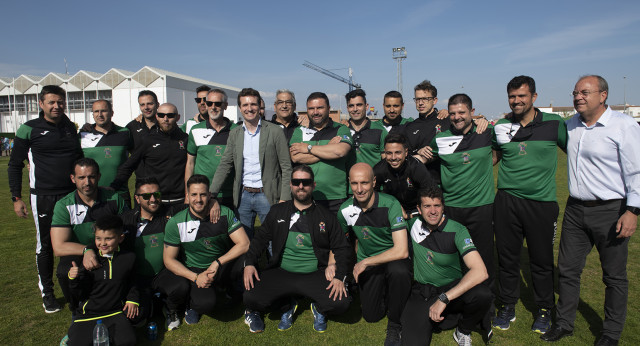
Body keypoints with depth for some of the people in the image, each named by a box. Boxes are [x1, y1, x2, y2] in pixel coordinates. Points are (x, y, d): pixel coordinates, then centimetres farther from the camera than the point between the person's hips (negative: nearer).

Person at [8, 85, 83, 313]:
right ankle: (47, 292, 22)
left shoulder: (71, 128, 9)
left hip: (72, 195, 3)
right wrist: (16, 198, -3)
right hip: (43, 198, -3)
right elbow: (15, 165, 2)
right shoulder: (29, 129, -2)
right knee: (45, 245, 6)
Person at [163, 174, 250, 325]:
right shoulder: (175, 223, -9)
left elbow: (244, 244, -13)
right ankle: (193, 303, 8)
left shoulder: (225, 214, -8)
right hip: (194, 271, -1)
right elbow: (169, 259, -4)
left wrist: (217, 263, -22)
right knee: (206, 304, -32)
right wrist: (196, 277, -16)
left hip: (223, 267, 2)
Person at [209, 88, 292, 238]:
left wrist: (284, 200, -12)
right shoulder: (234, 134, 8)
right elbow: (224, 165, 4)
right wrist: (212, 196, -7)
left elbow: (286, 168, -5)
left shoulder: (275, 131, -4)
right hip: (243, 196, 4)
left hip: (267, 196, -3)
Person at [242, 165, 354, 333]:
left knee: (340, 303, -26)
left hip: (316, 275, -1)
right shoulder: (277, 212, 11)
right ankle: (287, 306, 10)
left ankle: (319, 308, 13)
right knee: (251, 297, -24)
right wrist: (249, 263, -7)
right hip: (282, 273, 1)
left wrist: (339, 276, -11)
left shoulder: (326, 216, 7)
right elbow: (260, 239, 11)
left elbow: (343, 248, 5)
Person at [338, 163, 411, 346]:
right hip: (366, 264, 3)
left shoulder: (390, 204, -21)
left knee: (398, 270, -37)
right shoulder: (346, 209, -8)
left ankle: (395, 325, -11)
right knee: (371, 316, -7)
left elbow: (401, 251, -27)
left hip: (394, 260, -3)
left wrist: (364, 263, -22)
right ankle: (383, 293, 28)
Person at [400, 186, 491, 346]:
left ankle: (463, 331, -1)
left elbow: (480, 272, -27)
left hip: (452, 288, -1)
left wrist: (444, 299, -31)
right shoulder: (414, 223, -4)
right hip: (422, 292, 1)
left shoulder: (457, 231, -15)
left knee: (482, 294, -33)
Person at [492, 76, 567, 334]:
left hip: (541, 203, -1)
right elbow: (491, 157, 18)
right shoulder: (501, 126, 5)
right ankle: (507, 307, 27)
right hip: (506, 201, 2)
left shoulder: (554, 124, -1)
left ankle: (544, 310, 31)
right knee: (507, 257, 10)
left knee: (542, 260, 10)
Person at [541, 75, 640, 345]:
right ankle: (564, 323, 27)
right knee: (567, 269, 11)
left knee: (614, 276, 10)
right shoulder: (570, 124, 7)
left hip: (610, 211, -5)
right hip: (575, 209, 5)